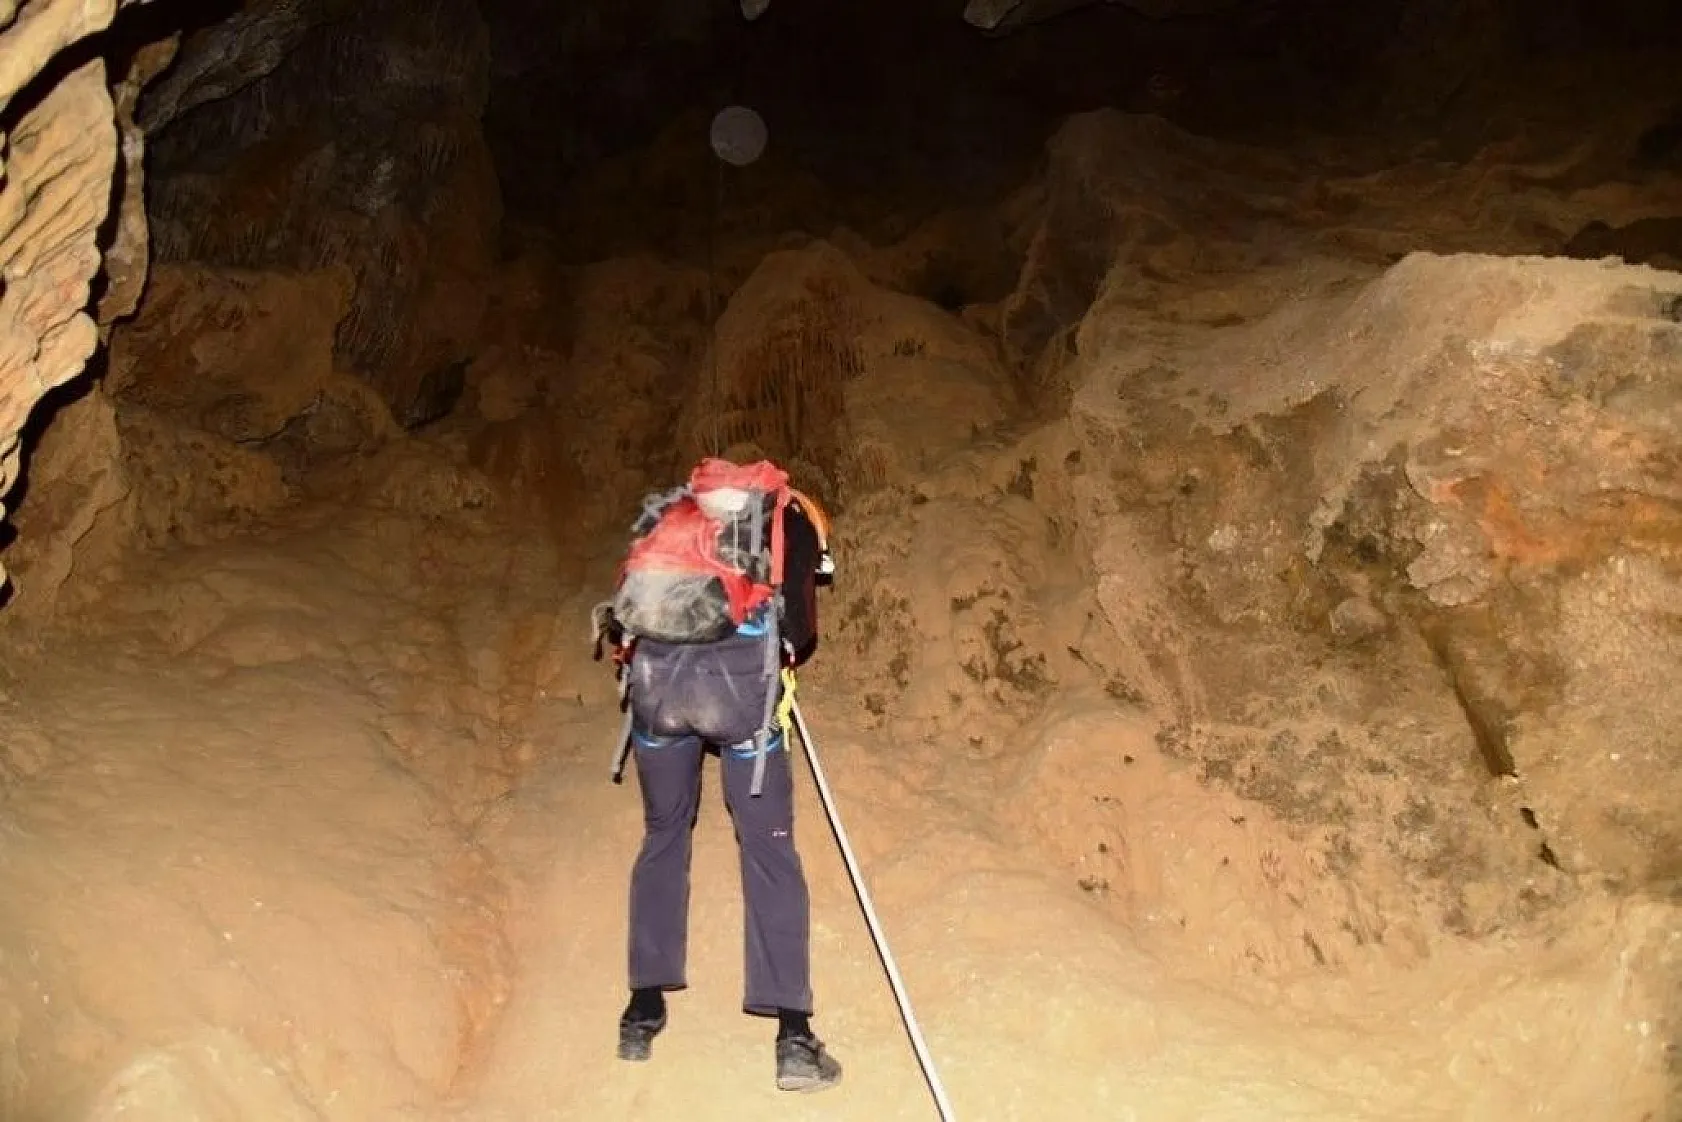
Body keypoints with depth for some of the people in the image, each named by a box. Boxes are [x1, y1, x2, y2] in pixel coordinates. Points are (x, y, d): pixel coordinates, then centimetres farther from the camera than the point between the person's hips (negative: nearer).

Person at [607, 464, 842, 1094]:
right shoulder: (794, 521, 23)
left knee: (664, 833, 21)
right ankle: (794, 1036, 3)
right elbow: (800, 631, 10)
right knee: (769, 847, 6)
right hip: (737, 671, -3)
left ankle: (643, 1010, 22)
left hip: (653, 668, 3)